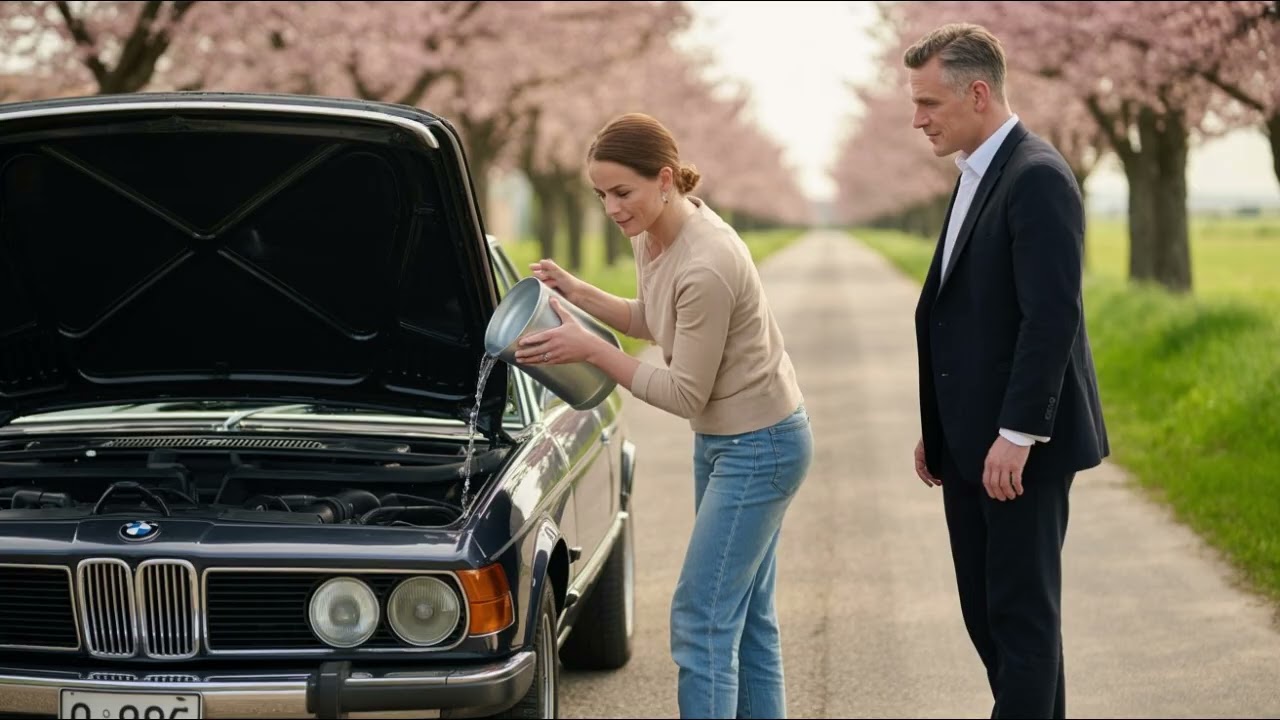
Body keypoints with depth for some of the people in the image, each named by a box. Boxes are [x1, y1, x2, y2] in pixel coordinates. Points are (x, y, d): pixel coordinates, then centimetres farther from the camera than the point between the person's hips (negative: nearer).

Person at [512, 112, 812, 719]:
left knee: (701, 622, -8)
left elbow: (685, 395, -23)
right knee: (746, 617, 16)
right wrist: (577, 293, 3)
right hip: (723, 441, 10)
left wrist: (591, 350, -21)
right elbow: (653, 320, 17)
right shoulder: (651, 235, -2)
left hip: (760, 447, -10)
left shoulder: (706, 267, -29)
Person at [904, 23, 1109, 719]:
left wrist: (1016, 434, -22)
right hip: (972, 443, 9)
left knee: (1021, 609, -2)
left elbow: (1053, 315, -22)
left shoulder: (1037, 177, -15)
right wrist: (937, 430, 16)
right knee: (985, 609, 12)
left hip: (1017, 445, -9)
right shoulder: (976, 177, 15)